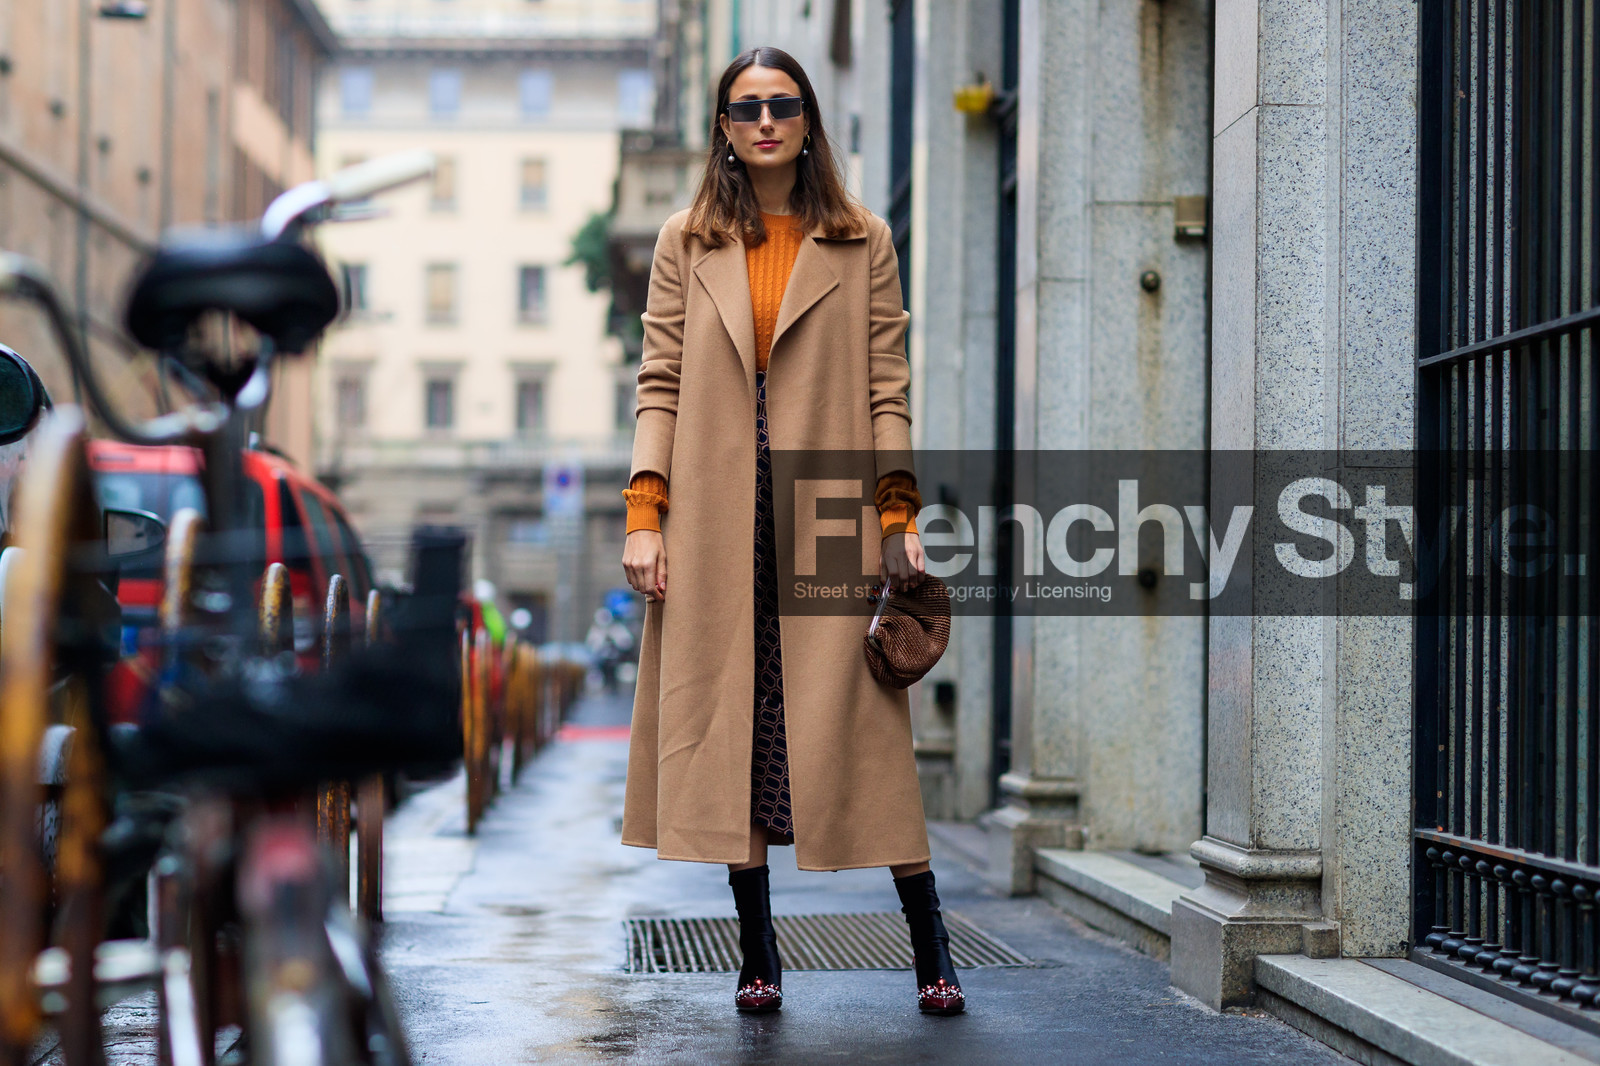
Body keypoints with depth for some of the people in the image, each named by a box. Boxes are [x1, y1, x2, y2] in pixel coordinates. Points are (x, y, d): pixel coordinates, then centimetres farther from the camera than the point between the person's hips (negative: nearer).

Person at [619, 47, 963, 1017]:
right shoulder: (686, 245, 11)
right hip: (717, 524, 1)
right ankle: (759, 957, 10)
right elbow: (660, 384, 7)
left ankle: (932, 954, 5)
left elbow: (888, 388, 6)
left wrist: (899, 514, -3)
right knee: (728, 728, 1)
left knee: (858, 727, -4)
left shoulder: (864, 244, 9)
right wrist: (644, 515, -3)